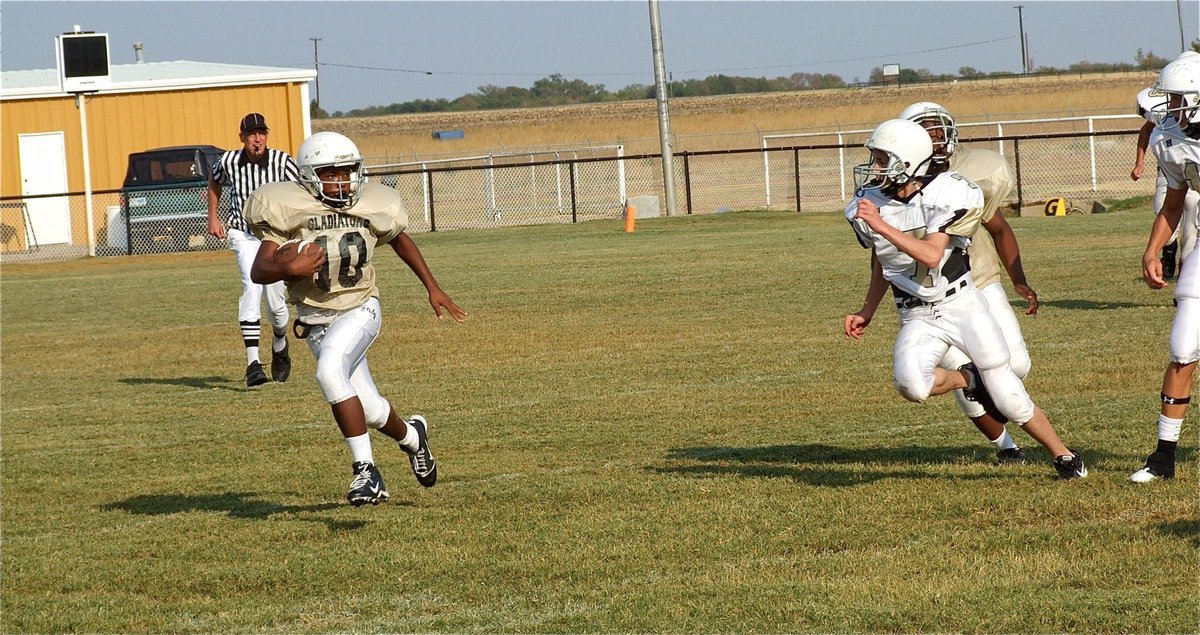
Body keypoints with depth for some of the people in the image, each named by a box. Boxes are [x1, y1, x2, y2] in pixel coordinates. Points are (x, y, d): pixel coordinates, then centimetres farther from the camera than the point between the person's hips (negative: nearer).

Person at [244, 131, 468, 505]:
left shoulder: (373, 206, -4)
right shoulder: (288, 211, -11)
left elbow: (400, 240, 17)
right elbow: (258, 271, -13)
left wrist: (432, 288, 20)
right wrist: (288, 268, -34)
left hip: (360, 310, -1)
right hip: (316, 317, 1)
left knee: (329, 371, -31)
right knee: (371, 410, 6)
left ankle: (365, 469, -24)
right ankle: (411, 436, 42)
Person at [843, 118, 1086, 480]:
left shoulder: (942, 195, -16)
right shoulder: (870, 205, -2)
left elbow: (931, 256, -28)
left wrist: (882, 226, -33)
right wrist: (867, 312, 19)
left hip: (961, 304, -3)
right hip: (918, 318, 3)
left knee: (1008, 397, 0)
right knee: (911, 384, -28)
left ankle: (1063, 455, 23)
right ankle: (969, 380, 4)